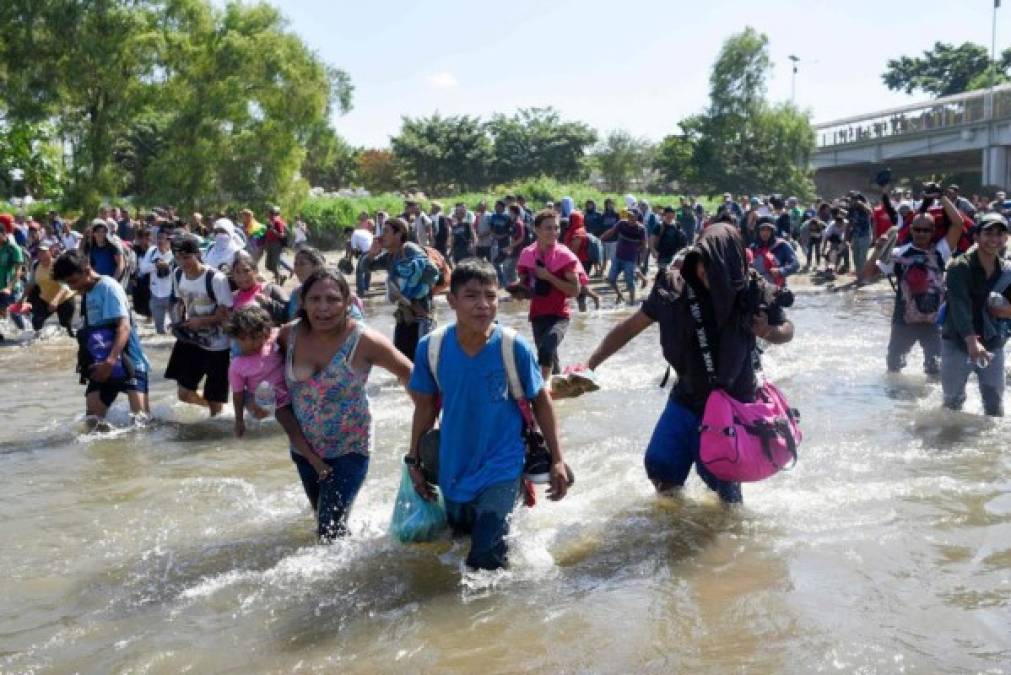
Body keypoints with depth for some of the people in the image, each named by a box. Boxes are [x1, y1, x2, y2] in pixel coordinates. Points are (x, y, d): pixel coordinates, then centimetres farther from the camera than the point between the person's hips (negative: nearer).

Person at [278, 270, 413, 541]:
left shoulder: (364, 341, -23)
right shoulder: (288, 335, -12)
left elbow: (409, 374, -11)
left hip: (349, 449, -4)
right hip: (304, 448, 5)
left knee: (330, 529, -10)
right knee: (322, 518, 23)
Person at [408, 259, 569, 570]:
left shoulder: (514, 347, -17)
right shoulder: (431, 348, -12)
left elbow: (540, 400, -4)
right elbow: (426, 406, 3)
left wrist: (557, 459, -3)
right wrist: (414, 459, 7)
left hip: (501, 471, -3)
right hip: (453, 471, 4)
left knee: (486, 562, -13)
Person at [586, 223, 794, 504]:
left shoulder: (753, 293, -17)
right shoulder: (674, 287, -15)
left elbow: (787, 330, 0)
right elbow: (630, 326, -6)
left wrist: (768, 331, -25)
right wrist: (590, 364, -11)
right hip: (686, 398, 3)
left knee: (719, 476, 0)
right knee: (660, 466, 5)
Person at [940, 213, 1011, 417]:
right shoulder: (960, 267, -15)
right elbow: (960, 306, -29)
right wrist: (971, 341, -42)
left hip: (992, 346, 4)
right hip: (958, 344, -3)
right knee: (953, 401, 12)